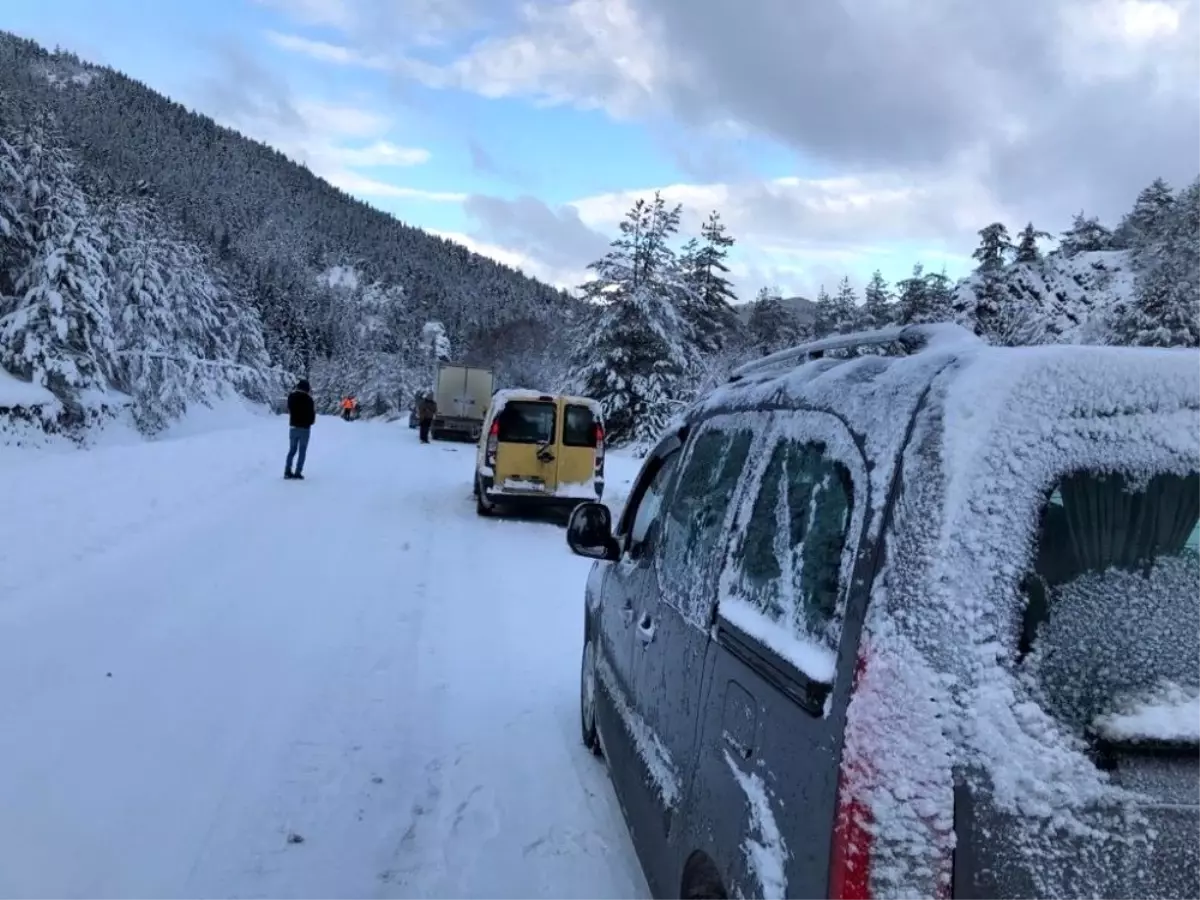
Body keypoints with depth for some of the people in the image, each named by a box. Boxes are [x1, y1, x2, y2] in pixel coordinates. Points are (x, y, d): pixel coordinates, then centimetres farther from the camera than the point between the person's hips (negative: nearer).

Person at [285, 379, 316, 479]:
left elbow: (290, 411, 13)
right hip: (305, 428, -5)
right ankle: (297, 473, -3)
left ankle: (287, 471, 8)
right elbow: (311, 414, -9)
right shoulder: (308, 399, -14)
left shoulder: (291, 396, 3)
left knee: (292, 450, 14)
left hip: (293, 427, 5)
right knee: (302, 451, 2)